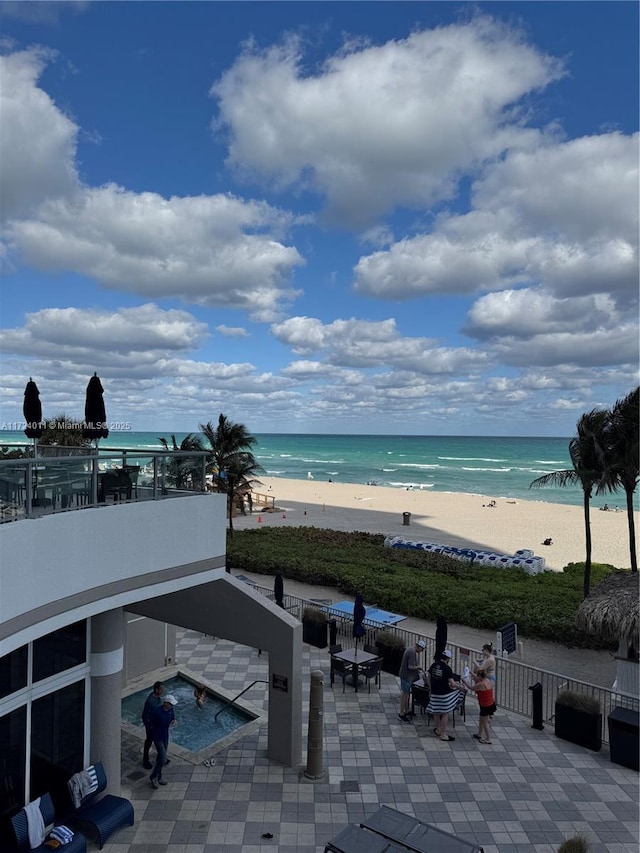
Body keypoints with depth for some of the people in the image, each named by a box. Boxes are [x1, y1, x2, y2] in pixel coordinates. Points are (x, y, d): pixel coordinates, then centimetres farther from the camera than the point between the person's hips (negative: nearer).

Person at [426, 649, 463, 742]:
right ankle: (443, 734, 14)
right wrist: (460, 687, 0)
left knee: (436, 713, 19)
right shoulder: (447, 669, -16)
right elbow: (452, 684, -18)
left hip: (434, 693, 5)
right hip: (444, 694, -5)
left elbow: (429, 678, 12)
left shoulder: (433, 665, 0)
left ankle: (438, 730, 35)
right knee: (445, 714, 8)